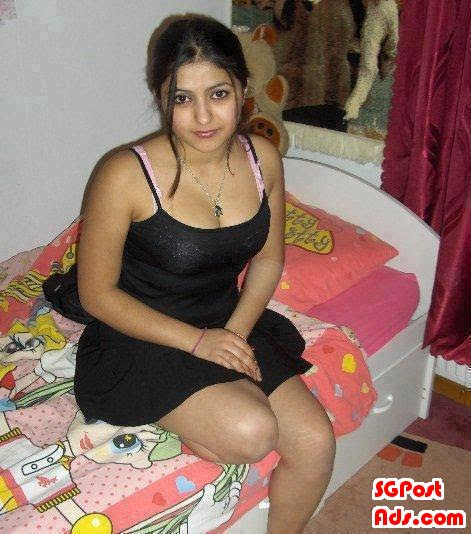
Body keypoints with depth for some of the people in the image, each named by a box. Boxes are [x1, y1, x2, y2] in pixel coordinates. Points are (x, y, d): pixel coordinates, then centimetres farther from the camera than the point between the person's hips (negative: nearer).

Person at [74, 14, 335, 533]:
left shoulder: (263, 159, -7)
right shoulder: (125, 176, -22)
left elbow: (268, 259, 5)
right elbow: (96, 293, -13)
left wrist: (236, 331, -11)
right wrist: (196, 340, -20)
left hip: (230, 323, 5)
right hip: (143, 337, -4)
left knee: (316, 443, -7)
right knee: (252, 433, -26)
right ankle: (167, 421, 7)